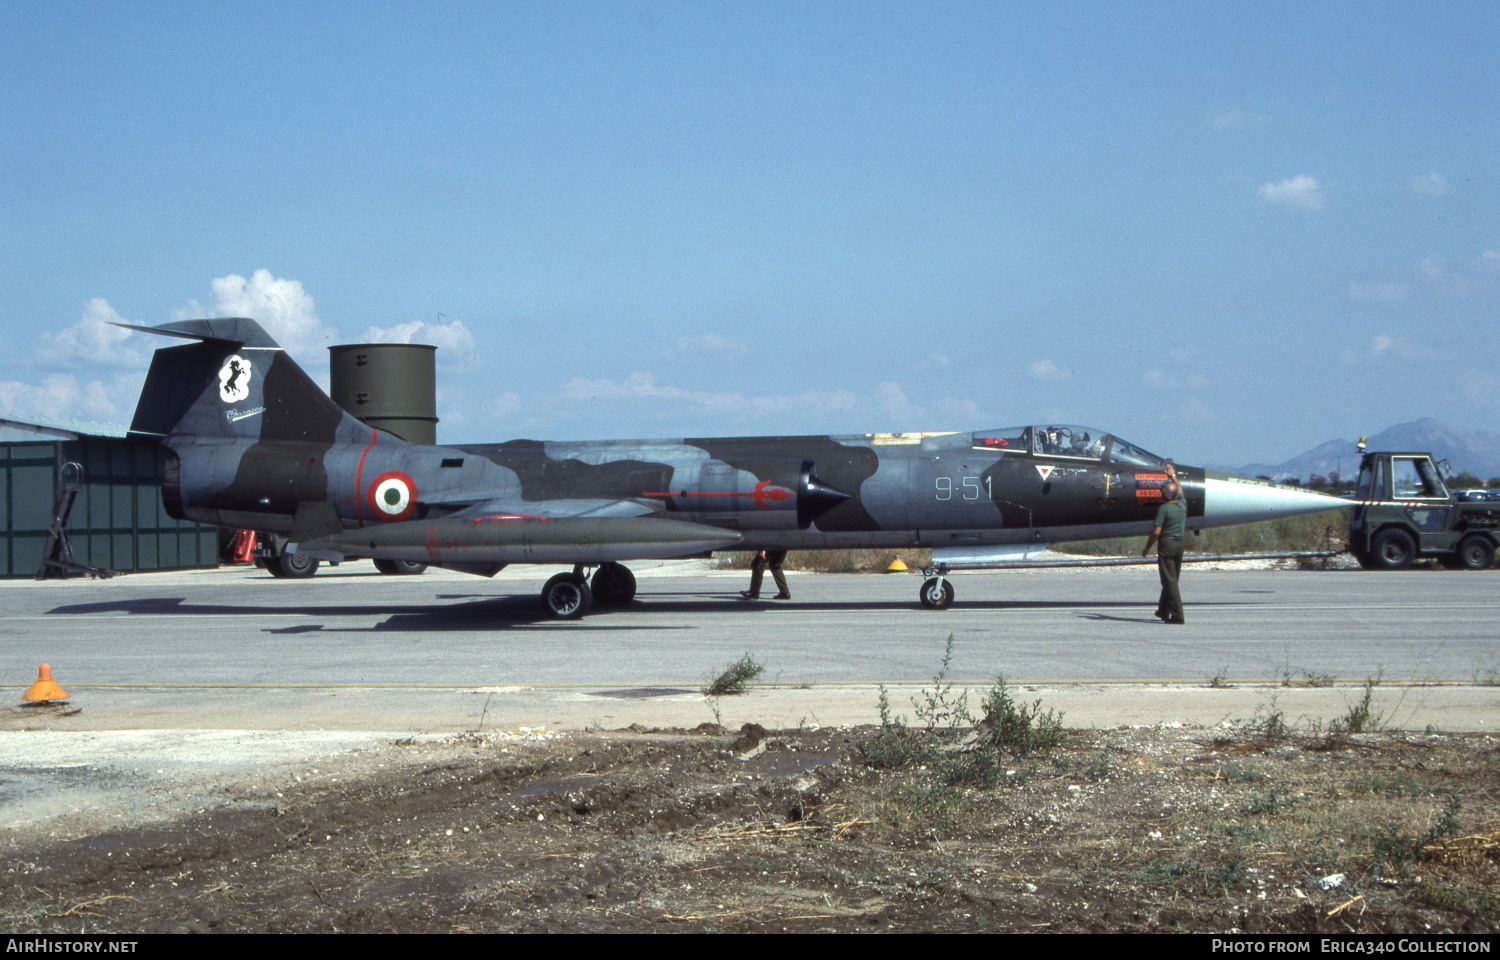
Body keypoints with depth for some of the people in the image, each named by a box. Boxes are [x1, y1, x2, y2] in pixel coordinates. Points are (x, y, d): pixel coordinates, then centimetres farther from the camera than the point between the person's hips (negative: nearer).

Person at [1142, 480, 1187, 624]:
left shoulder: (1164, 508, -14)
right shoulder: (1182, 505, 5)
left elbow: (1156, 532, -16)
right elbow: (1180, 490, 29)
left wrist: (1147, 548, -4)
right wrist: (1173, 476, 44)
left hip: (1167, 543, -7)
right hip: (1180, 543, 7)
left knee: (1169, 580, -6)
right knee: (1172, 579, 17)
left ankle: (1177, 615, -11)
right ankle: (1163, 611, 28)